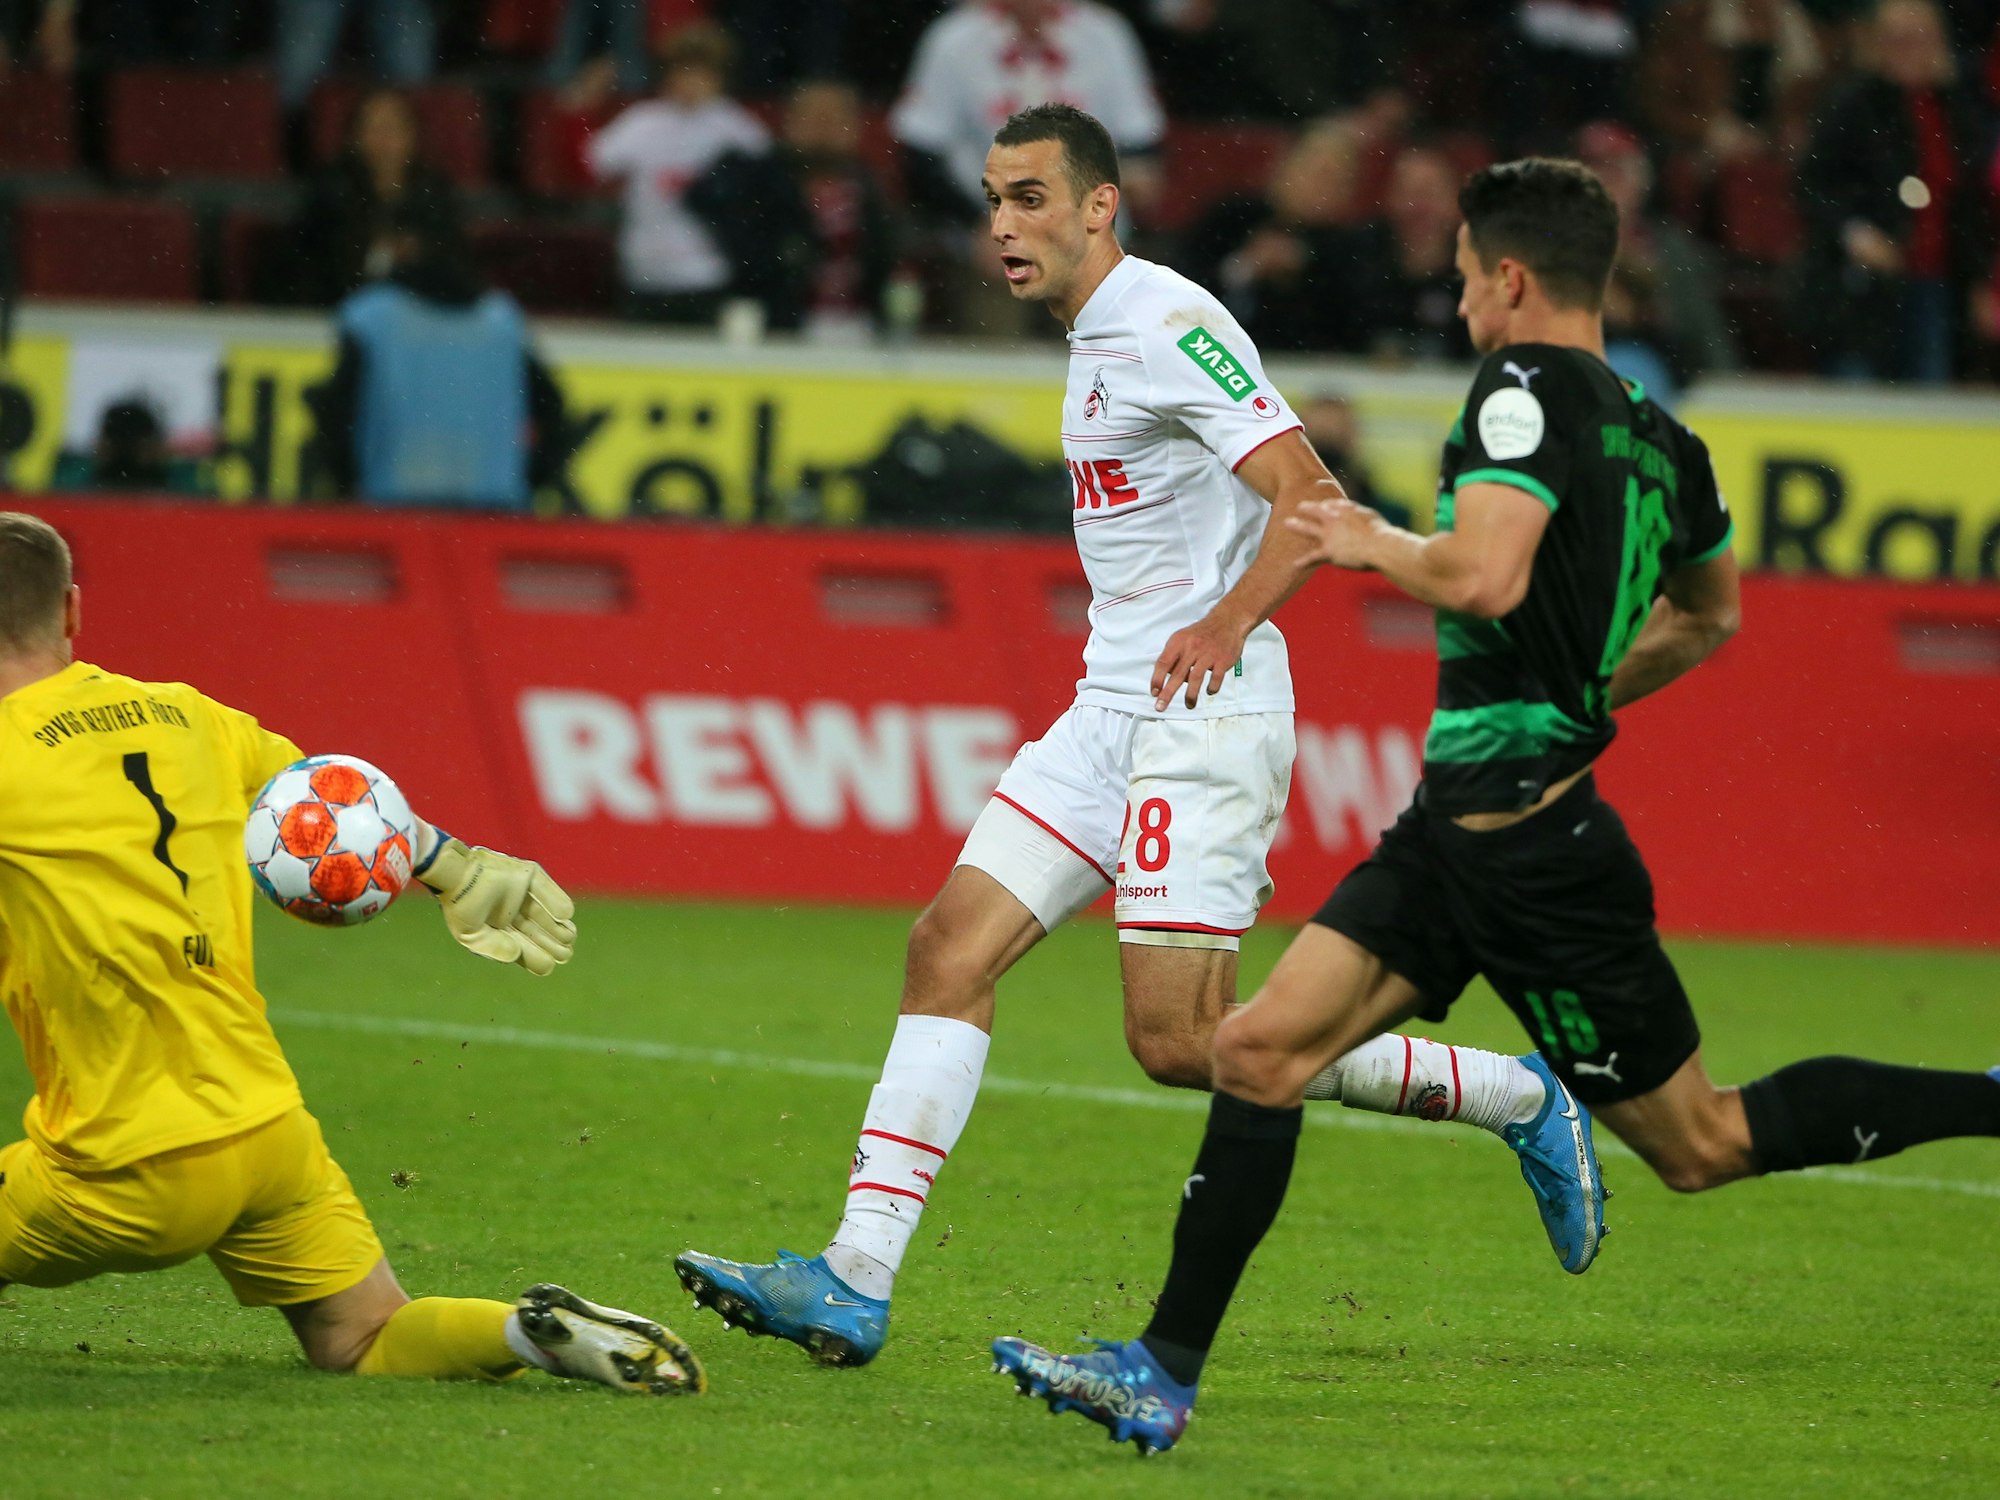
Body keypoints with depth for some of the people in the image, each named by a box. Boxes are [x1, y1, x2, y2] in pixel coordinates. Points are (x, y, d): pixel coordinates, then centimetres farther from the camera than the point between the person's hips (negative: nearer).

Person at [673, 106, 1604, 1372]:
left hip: (1205, 708, -10)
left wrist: (1230, 617, -31)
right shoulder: (1097, 340, 18)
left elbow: (1311, 497, -20)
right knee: (952, 949, -3)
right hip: (1113, 707, 10)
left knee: (1184, 1042, -13)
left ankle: (1516, 1098, 1)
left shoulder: (1169, 325, -12)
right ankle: (856, 1284, -7)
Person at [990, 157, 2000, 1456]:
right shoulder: (1658, 438, 10)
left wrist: (1380, 544, -11)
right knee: (1259, 1052, 2)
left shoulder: (1526, 390, -16)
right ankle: (1164, 1374, 4)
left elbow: (1487, 577, -31)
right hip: (1457, 827, 9)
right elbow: (1709, 614, 27)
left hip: (1530, 850, -9)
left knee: (1706, 1147, 2)